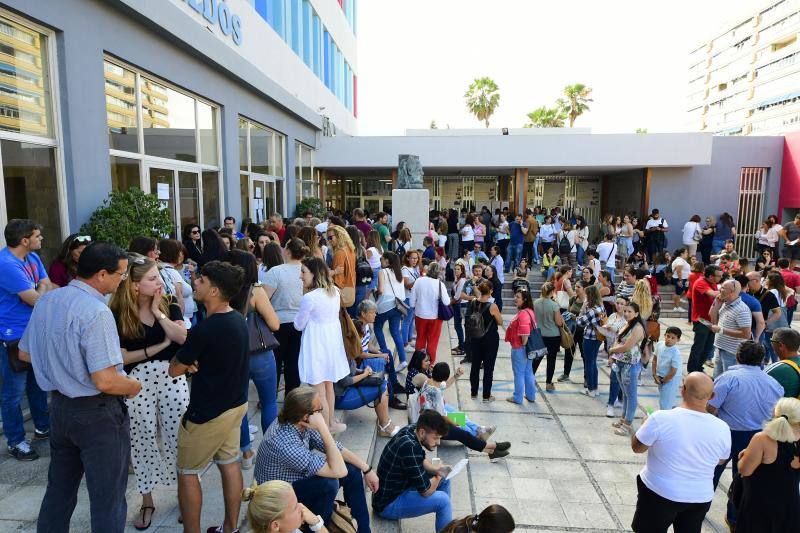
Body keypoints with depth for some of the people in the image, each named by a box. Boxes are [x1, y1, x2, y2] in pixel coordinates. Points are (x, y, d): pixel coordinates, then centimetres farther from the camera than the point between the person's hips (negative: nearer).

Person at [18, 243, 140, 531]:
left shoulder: (46, 301, 1)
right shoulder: (96, 312, -25)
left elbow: (25, 353, 15)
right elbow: (105, 381, -28)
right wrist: (134, 386, -9)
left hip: (59, 406, 8)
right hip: (97, 413, -8)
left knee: (59, 489, 25)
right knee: (107, 499, 8)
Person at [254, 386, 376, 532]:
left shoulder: (298, 423, -16)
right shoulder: (285, 443, -39)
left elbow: (333, 446, -4)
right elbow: (338, 471, -38)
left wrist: (367, 469, -5)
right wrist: (323, 428, -40)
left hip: (295, 478, 8)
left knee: (352, 471, -2)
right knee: (328, 484, -30)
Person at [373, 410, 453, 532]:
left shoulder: (411, 430, -7)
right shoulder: (409, 447, -33)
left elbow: (421, 460, 14)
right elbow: (426, 491, -26)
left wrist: (436, 470, -5)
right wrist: (439, 476, -7)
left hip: (399, 487, 10)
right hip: (387, 505, -10)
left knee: (444, 480, 9)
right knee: (442, 500, -22)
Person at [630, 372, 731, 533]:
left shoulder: (661, 418, -25)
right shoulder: (722, 428, -13)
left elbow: (637, 447, -10)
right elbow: (721, 460, 7)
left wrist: (647, 428, 7)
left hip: (659, 493, -3)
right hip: (700, 498, 3)